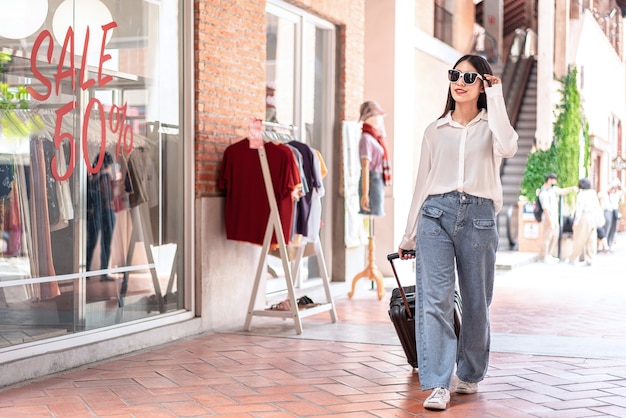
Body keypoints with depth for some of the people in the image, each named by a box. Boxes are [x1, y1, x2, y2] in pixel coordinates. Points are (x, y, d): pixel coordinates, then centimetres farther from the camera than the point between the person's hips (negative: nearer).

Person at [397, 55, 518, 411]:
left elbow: (507, 148, -15)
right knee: (435, 300, -11)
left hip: (479, 217, -1)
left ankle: (471, 374, 27)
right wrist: (410, 234, 15)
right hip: (436, 214, 1)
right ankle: (438, 386, -13)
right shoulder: (435, 131, 16)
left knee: (476, 302, 7)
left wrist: (496, 97, -8)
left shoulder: (490, 125, 10)